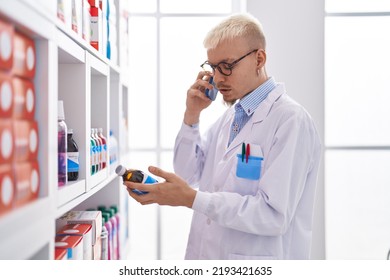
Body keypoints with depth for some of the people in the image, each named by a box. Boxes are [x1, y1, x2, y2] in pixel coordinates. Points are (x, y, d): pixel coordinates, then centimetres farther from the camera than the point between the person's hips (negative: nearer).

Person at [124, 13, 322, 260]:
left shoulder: (291, 121, -18)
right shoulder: (231, 114, 8)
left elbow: (275, 215, -24)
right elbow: (189, 174, 9)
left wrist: (192, 198, -29)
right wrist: (192, 115, -2)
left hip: (257, 257, -7)